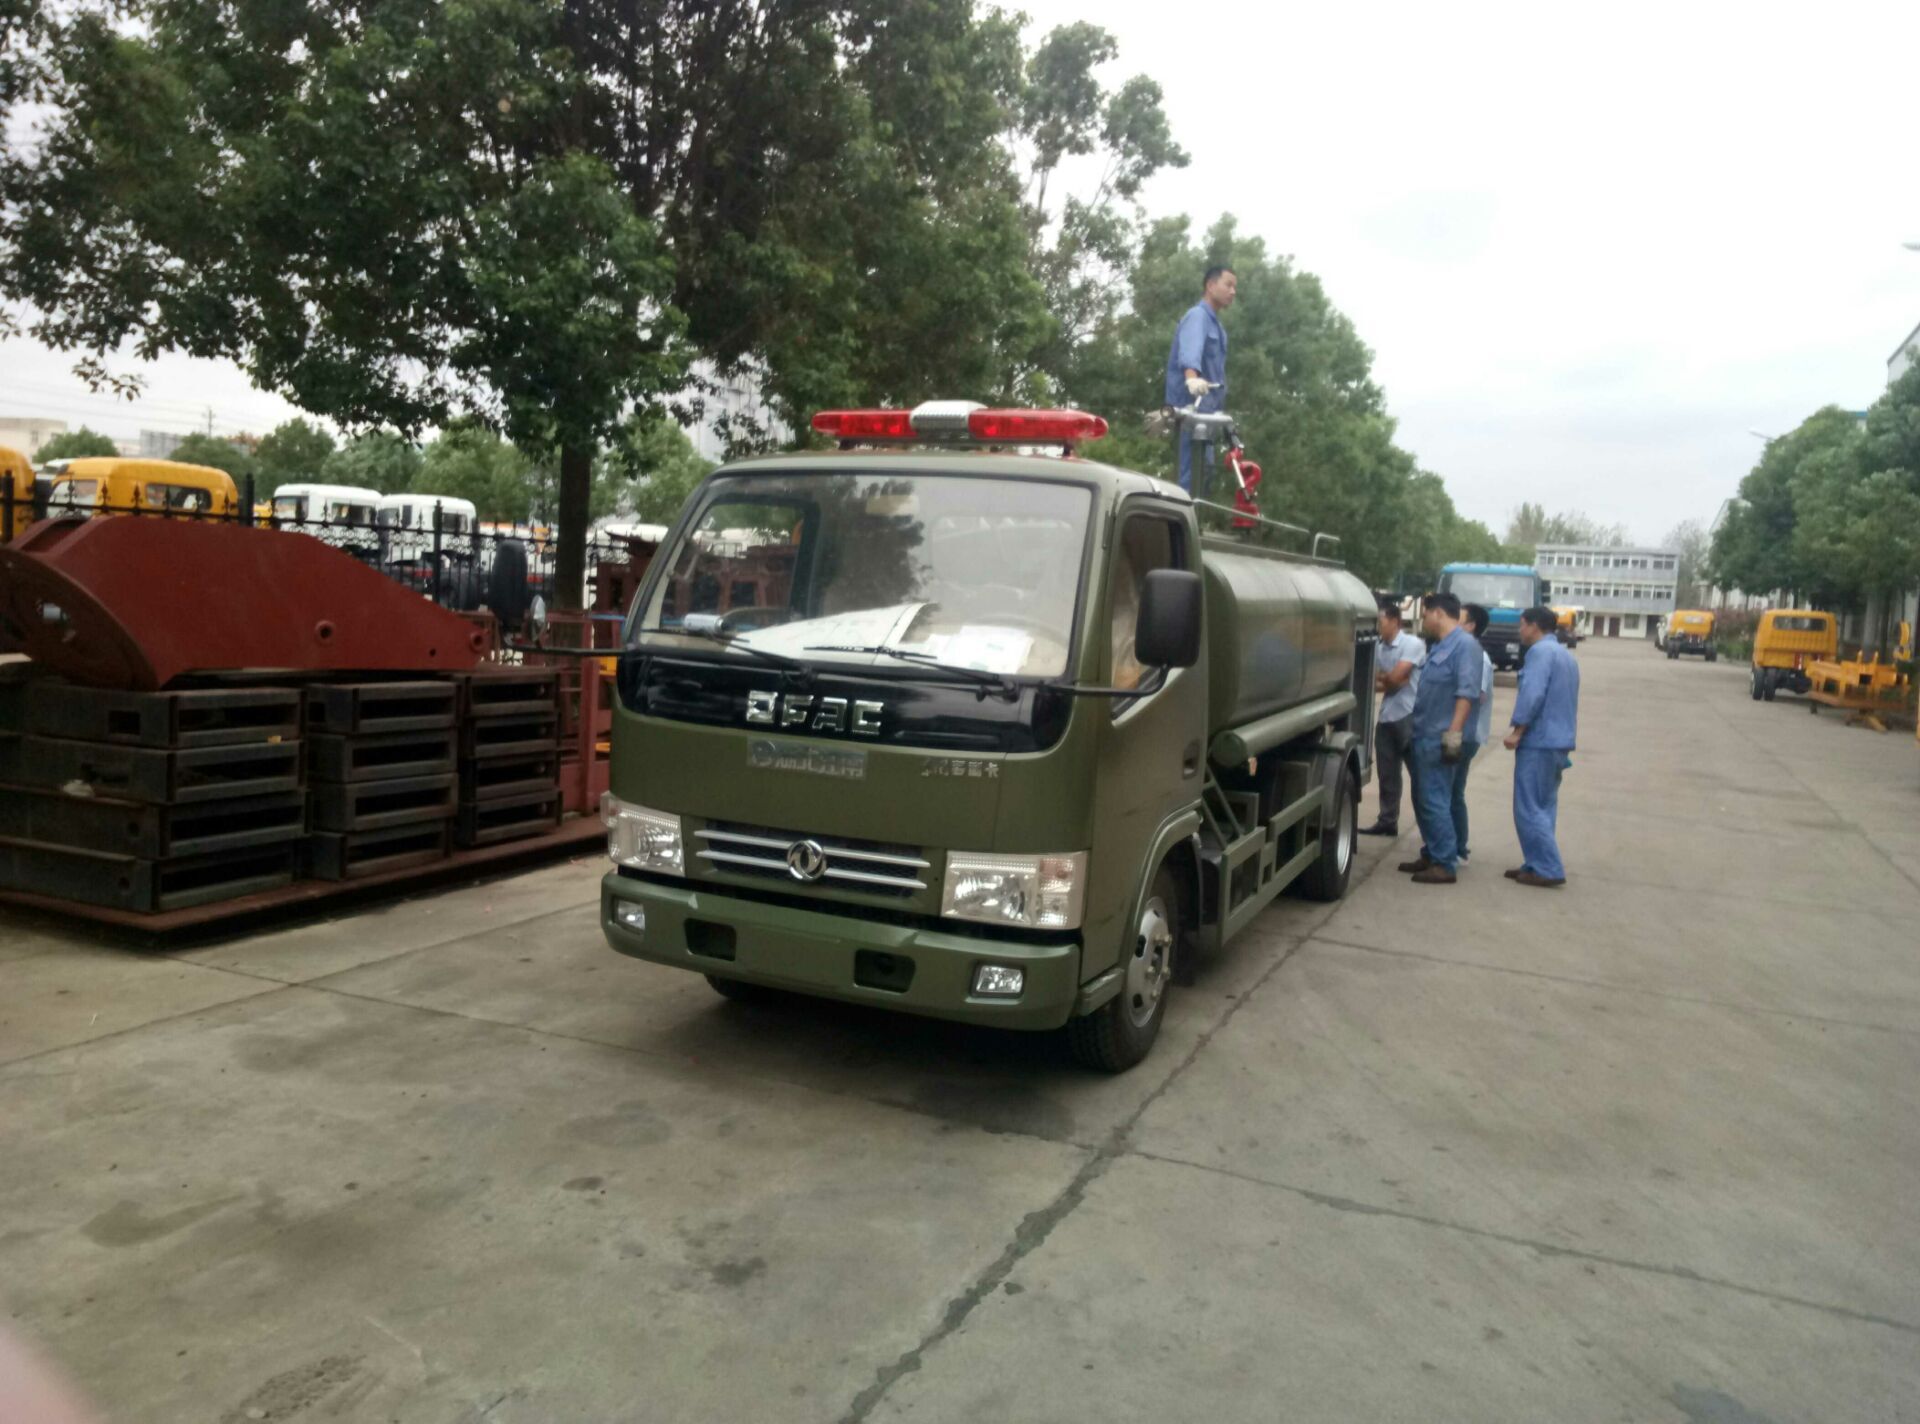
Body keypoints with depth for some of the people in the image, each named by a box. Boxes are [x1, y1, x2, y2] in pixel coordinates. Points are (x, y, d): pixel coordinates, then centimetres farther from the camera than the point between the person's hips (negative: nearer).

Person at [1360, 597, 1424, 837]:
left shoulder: (1413, 644, -11)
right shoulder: (1378, 647, 10)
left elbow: (1395, 677, -18)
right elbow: (1375, 684, 10)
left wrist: (1381, 677, 1)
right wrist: (1389, 682, -9)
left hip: (1409, 717, -7)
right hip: (1386, 718, 7)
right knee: (1387, 774, 11)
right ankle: (1387, 821, 20)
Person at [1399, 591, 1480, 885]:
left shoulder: (1464, 644, -12)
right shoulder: (1439, 646, 18)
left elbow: (1467, 692, -20)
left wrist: (1454, 733, -26)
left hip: (1440, 739, -10)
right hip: (1424, 736, 10)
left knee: (1434, 802, -8)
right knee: (1422, 800, 14)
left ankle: (1446, 865, -3)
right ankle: (1431, 855, 23)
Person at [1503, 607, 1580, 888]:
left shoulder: (1540, 651, -11)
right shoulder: (1567, 656, 20)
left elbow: (1532, 694, -22)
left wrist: (1517, 731, -17)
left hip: (1538, 741, -10)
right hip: (1560, 741, 10)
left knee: (1529, 808, -6)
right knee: (1544, 807, 13)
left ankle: (1548, 869, -7)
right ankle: (1540, 865, 16)